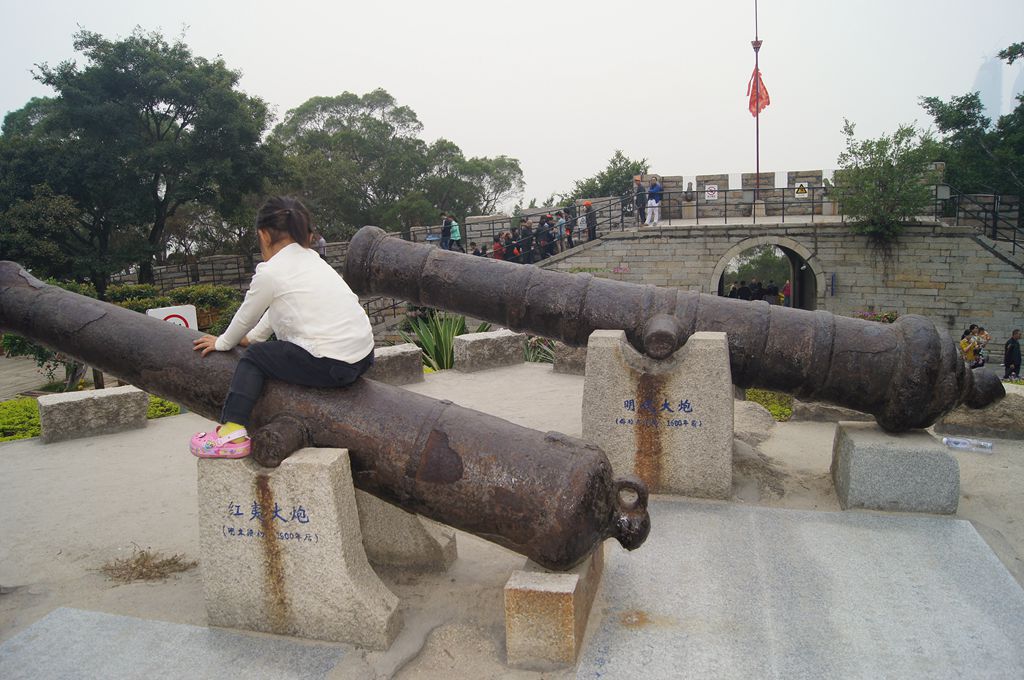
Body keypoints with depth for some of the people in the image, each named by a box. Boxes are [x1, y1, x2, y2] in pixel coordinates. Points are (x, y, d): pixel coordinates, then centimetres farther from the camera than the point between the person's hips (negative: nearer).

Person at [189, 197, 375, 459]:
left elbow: (245, 317, 11)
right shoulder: (313, 261, 18)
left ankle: (233, 432, 3)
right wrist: (252, 337, 36)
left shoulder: (269, 273, -4)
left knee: (253, 357, 11)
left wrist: (223, 343, 29)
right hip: (363, 356, 8)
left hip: (331, 366, -8)